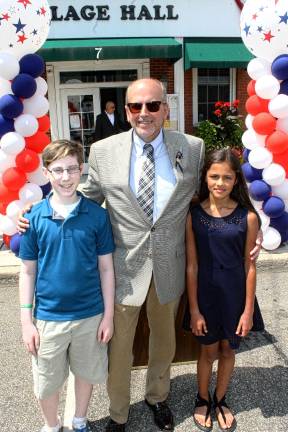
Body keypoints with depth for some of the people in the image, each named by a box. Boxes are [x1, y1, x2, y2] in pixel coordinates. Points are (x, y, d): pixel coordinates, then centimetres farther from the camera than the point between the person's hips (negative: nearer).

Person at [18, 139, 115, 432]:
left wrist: (108, 315, -2)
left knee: (86, 372, 20)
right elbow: (28, 272, -2)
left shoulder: (96, 214, -9)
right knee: (47, 381, 17)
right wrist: (26, 321, -3)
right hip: (48, 317, 0)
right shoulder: (34, 217, -8)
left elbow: (105, 268, -3)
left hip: (90, 314, 0)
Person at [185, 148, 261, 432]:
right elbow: (192, 266, -8)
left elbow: (249, 267, -6)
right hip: (205, 294, 0)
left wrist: (248, 310, -4)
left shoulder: (247, 217, -11)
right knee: (208, 351, 16)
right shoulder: (193, 215, -11)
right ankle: (202, 399, 43)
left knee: (228, 350, 19)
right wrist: (194, 309, -6)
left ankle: (220, 399, 44)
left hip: (235, 296, 1)